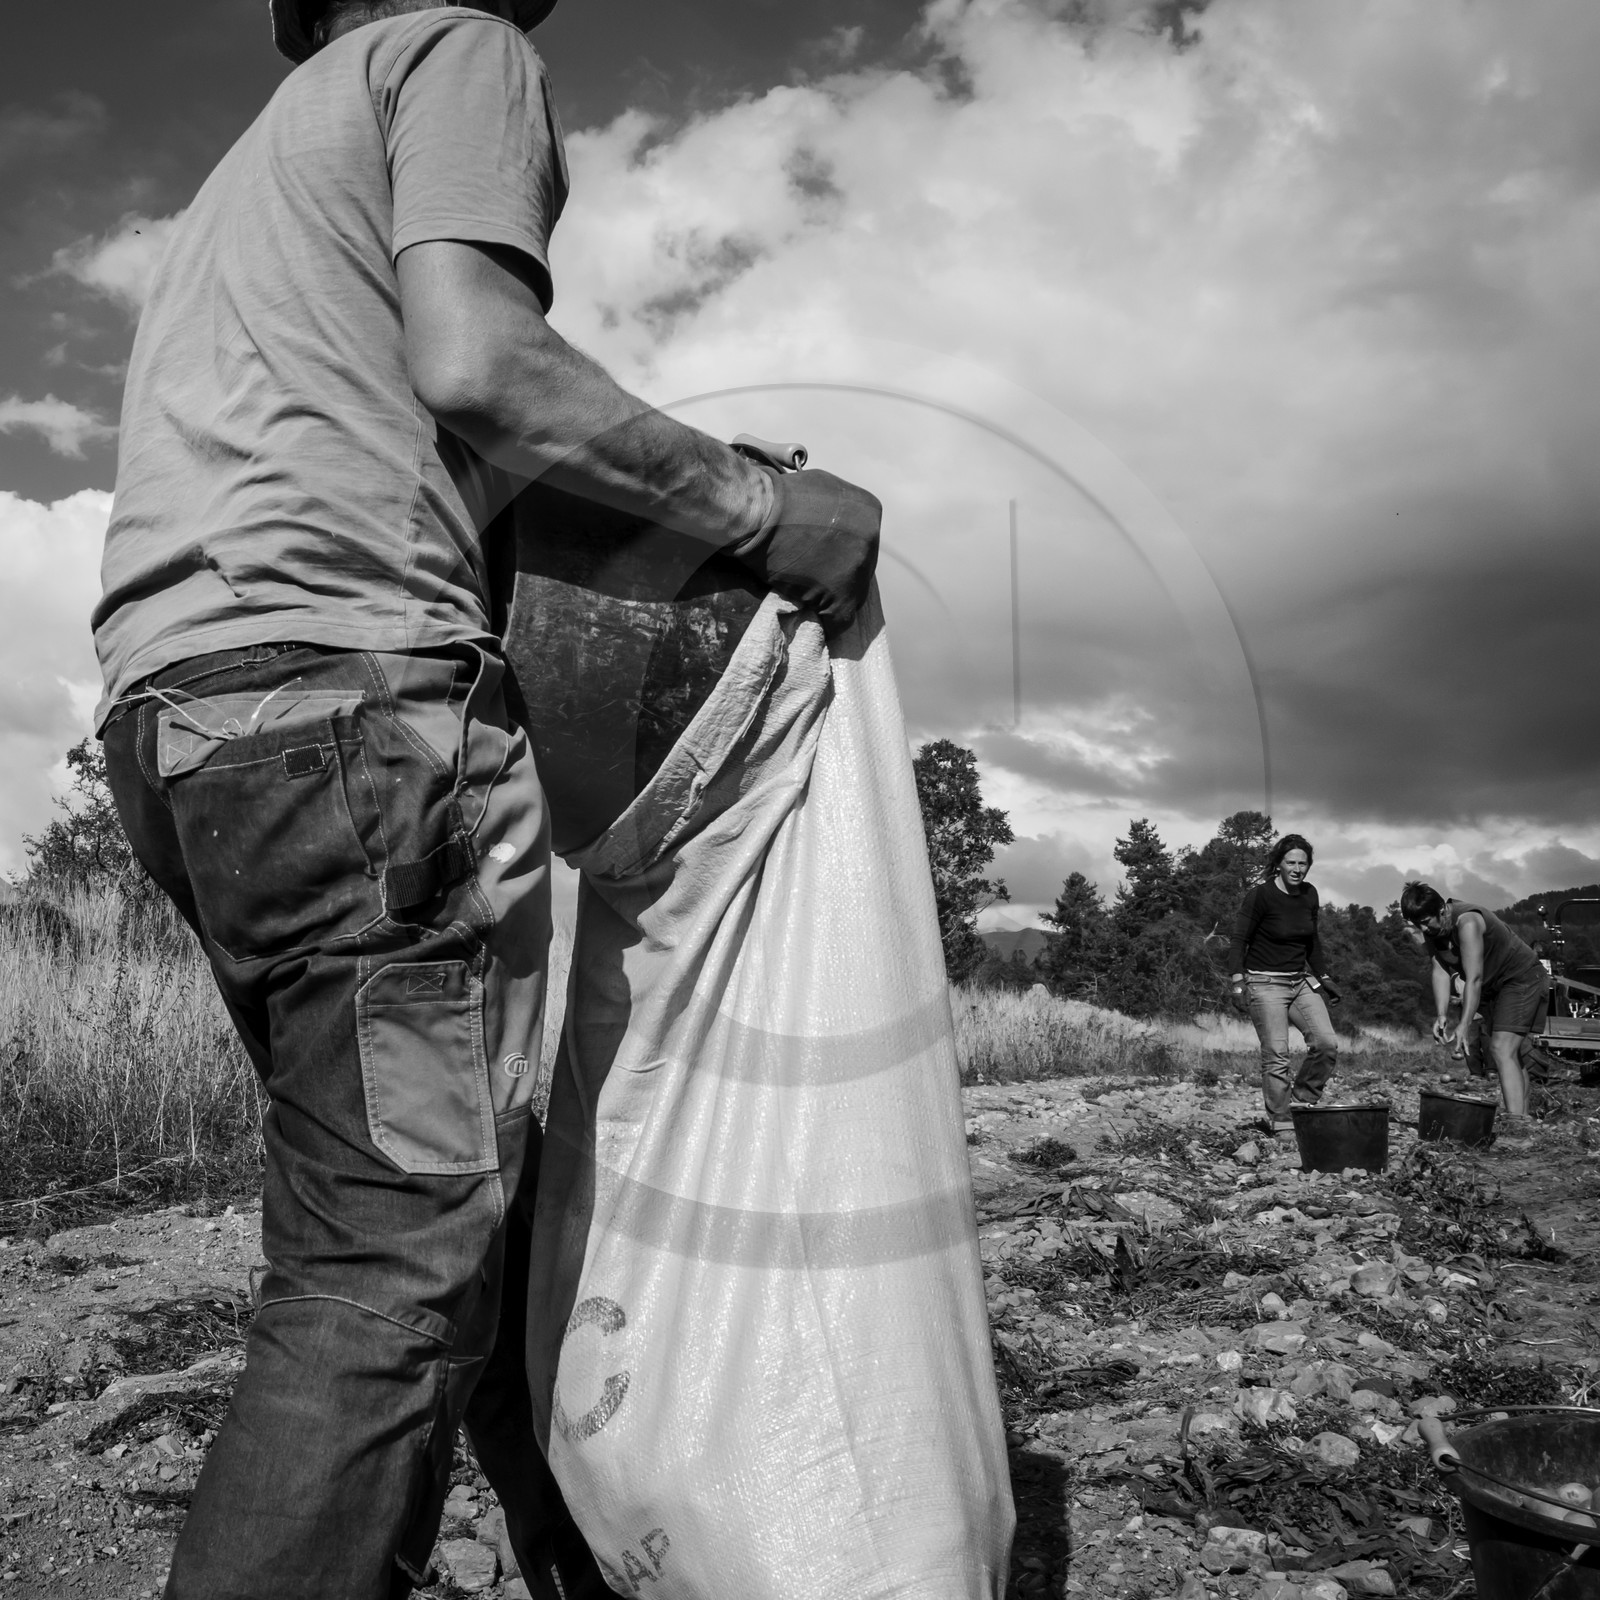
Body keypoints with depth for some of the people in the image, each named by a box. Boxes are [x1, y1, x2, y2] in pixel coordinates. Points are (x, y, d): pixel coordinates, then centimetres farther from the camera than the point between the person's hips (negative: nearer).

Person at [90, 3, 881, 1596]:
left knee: (482, 1190, 12)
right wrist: (760, 506, -4)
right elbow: (473, 363, -10)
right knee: (399, 1258, -9)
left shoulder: (247, 173, 35)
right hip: (352, 683, -9)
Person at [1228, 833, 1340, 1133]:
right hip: (1265, 983, -6)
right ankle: (1282, 1123, 1)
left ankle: (1302, 1100, 14)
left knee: (1327, 1043, -7)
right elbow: (1240, 938, -10)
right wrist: (1237, 976, -20)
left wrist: (1323, 975, 18)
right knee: (1276, 1055, -9)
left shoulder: (1309, 895, 7)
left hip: (1301, 980, 6)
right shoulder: (1260, 894, -12)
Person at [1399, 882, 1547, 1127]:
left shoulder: (1466, 922, -33)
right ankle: (1522, 1119, 21)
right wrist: (1441, 1015, -21)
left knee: (1502, 1050, -22)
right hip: (1492, 988, 9)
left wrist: (1464, 1025, -36)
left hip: (1522, 979, -9)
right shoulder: (1430, 928, -7)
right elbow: (1440, 970, -9)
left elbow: (1474, 978, -34)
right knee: (1511, 1056, 13)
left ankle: (1517, 1126, -28)